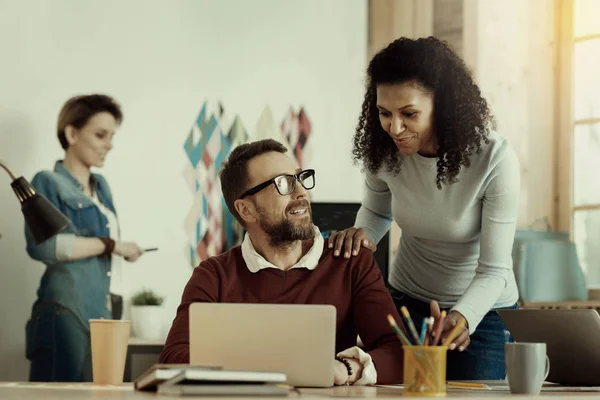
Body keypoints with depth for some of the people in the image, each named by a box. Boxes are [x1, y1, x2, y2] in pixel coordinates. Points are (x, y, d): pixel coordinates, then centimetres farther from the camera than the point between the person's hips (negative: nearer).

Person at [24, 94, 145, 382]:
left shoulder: (101, 186, 20)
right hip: (66, 311, -7)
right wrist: (110, 244, -13)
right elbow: (42, 245, -18)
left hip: (100, 313, 7)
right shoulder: (48, 183, -2)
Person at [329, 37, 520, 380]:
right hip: (407, 303, 3)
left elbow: (494, 270, -23)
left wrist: (461, 317, -42)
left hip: (482, 311, -3)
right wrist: (363, 233, -15)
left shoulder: (495, 160, -26)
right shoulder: (382, 151, -14)